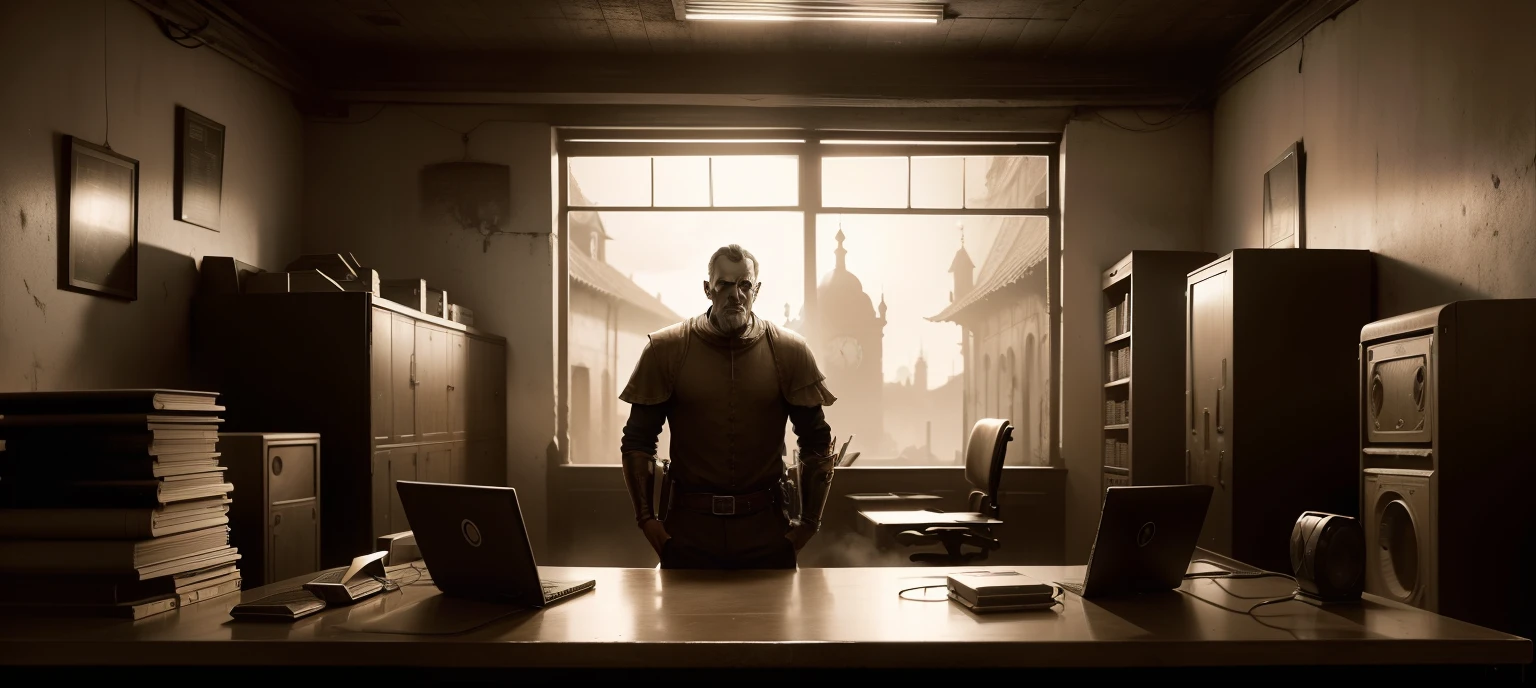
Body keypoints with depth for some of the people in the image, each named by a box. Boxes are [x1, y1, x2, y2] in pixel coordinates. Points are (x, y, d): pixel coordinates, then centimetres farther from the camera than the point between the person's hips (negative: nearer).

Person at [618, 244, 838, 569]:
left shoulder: (790, 351, -1)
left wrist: (809, 522, 3)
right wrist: (646, 519, -2)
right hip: (688, 527, 0)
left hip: (766, 528, 1)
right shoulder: (666, 349, -3)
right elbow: (638, 441, 3)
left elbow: (817, 442, 5)